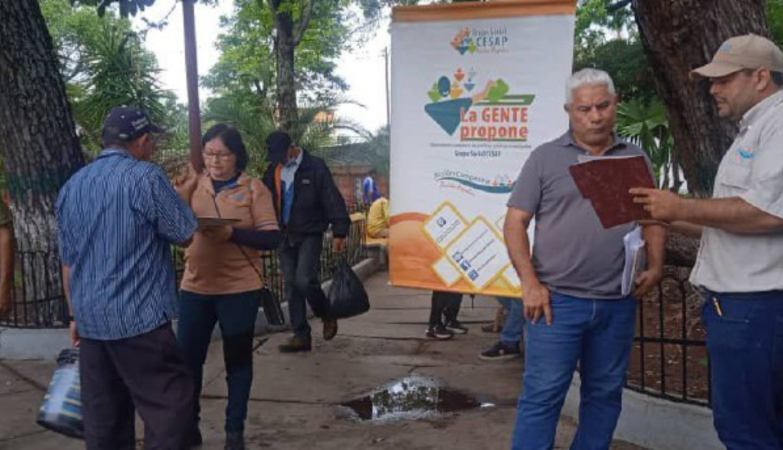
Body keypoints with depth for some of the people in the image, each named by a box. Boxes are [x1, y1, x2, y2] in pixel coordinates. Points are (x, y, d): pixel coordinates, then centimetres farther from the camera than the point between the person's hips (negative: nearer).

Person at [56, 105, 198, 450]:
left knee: (102, 415, 14)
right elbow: (185, 236, -5)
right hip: (138, 317, -7)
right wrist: (174, 196, 14)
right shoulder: (144, 176, -10)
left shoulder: (71, 186, 12)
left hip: (90, 319, 7)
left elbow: (68, 260, 17)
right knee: (169, 402, 1)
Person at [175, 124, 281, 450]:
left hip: (239, 288, -3)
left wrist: (232, 233, -22)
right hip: (195, 286, 3)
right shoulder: (194, 185, 6)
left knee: (238, 360, 9)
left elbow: (272, 238, -8)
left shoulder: (254, 188, -4)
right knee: (188, 358, 7)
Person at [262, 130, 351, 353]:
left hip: (310, 234, -6)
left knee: (304, 280, -18)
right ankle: (301, 335, 12)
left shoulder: (314, 167, -6)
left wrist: (339, 232, -15)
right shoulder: (272, 171, 9)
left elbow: (332, 200, -9)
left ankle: (327, 316, 10)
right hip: (285, 235, 6)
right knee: (291, 285, 5)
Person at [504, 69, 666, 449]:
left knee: (605, 394, 13)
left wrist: (655, 266, 0)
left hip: (618, 303, 4)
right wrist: (530, 283, -12)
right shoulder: (545, 157, 1)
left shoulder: (635, 158, 11)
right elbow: (515, 222, -2)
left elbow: (654, 217, 17)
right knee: (542, 395, -3)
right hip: (557, 299, -3)